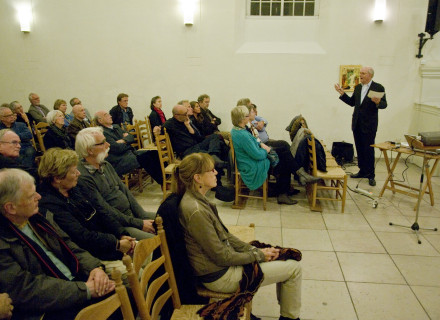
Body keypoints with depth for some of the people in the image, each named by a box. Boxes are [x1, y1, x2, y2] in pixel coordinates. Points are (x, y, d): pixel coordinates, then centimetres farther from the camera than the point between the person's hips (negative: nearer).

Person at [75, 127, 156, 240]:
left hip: (132, 214, 9)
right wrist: (139, 224, -16)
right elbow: (106, 211, -19)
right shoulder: (83, 177, -18)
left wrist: (143, 217, 1)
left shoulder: (106, 165, 11)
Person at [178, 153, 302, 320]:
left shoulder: (198, 199, 2)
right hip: (219, 277, -9)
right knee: (294, 268, -3)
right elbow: (221, 256, -22)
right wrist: (258, 255, -10)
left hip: (224, 261, 9)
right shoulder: (195, 211, -28)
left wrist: (255, 249, 0)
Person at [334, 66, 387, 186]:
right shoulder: (358, 87, 12)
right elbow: (352, 102, 15)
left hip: (369, 124, -6)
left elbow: (384, 104, -8)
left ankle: (370, 175, 8)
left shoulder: (378, 87, -6)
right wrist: (342, 94, 6)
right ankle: (362, 171, 25)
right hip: (357, 123, 6)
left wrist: (378, 102, -29)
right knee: (360, 149, 12)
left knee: (369, 150, -2)